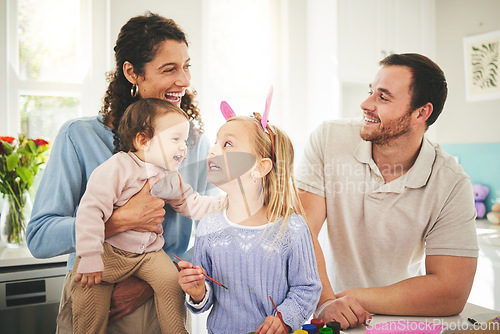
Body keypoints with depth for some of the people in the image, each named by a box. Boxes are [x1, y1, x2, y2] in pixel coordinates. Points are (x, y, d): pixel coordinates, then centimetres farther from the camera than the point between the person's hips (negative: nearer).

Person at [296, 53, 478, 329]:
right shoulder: (328, 139, -11)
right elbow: (303, 231, -16)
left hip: (406, 319, 1)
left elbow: (451, 293, -17)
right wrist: (325, 302, -28)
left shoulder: (451, 185, -13)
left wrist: (356, 298, -21)